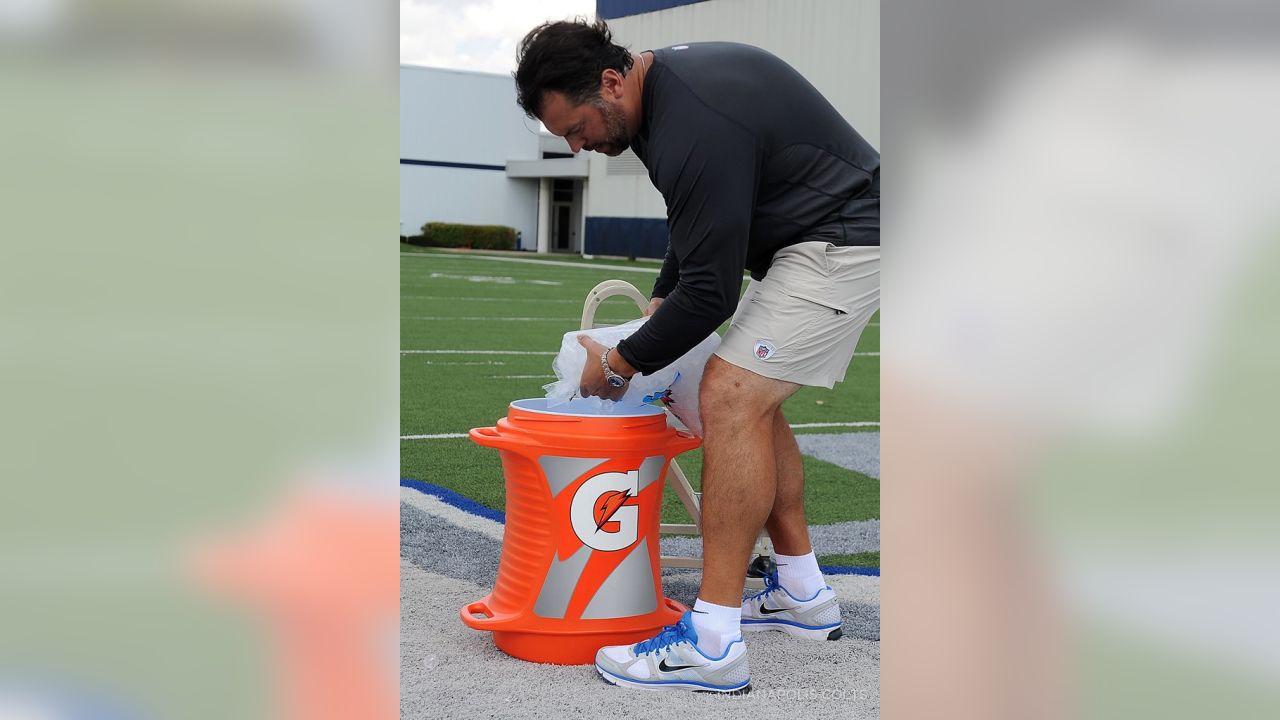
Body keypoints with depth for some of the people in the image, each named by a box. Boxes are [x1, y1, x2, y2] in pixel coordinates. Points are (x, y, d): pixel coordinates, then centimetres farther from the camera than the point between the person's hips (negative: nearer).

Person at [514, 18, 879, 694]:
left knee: (730, 398, -19)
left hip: (844, 239, -11)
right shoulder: (665, 77, 6)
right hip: (810, 239, 11)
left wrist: (619, 363, -10)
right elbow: (699, 225, 21)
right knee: (750, 398, 14)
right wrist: (658, 304, 14)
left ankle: (713, 643, -18)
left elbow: (710, 294, -23)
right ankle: (803, 595, 23)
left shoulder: (694, 129, -27)